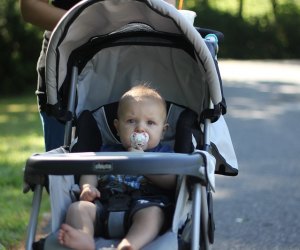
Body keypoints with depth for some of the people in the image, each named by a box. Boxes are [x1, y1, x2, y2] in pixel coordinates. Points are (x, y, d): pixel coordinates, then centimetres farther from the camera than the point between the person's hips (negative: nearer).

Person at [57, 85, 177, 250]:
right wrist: (87, 187, -3)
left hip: (144, 203, -3)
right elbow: (91, 171, 21)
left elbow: (171, 183, 4)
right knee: (77, 207, -23)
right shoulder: (108, 151, 32)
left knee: (152, 213, -37)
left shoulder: (163, 153, 21)